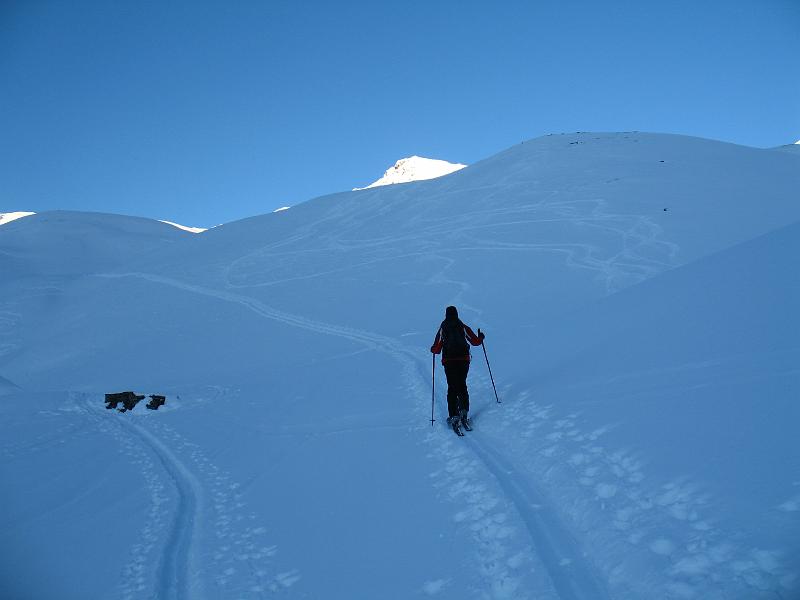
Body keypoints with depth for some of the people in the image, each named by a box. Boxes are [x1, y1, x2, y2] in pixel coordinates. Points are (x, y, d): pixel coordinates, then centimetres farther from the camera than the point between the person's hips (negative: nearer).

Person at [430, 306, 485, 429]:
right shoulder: (463, 327, -1)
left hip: (449, 362, -1)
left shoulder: (443, 329, -3)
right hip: (464, 360, 1)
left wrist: (432, 349, 18)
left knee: (452, 388, 5)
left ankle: (453, 416, -3)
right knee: (462, 385, 17)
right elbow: (475, 341, 3)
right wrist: (481, 337, 24)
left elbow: (436, 349, -5)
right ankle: (464, 410, 5)